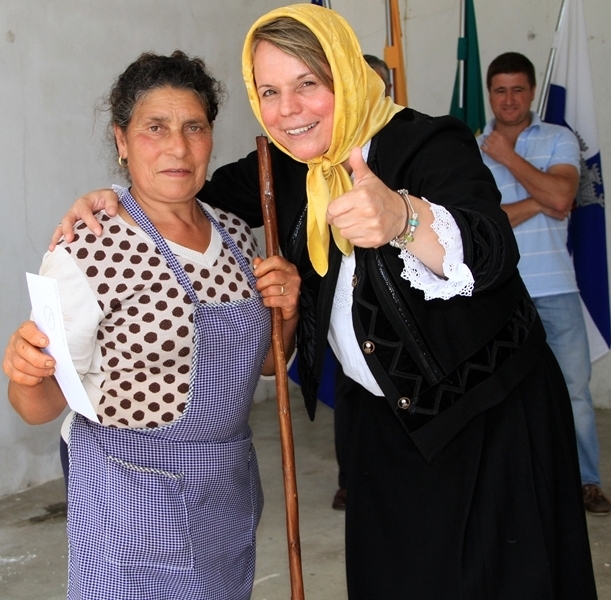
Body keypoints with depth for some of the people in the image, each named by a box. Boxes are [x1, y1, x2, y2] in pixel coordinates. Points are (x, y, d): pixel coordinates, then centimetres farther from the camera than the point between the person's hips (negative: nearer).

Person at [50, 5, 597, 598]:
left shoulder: (432, 145, -23)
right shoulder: (286, 169, -2)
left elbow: (490, 253, -40)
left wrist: (404, 217, -60)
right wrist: (113, 200, -7)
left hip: (490, 421, -6)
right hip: (389, 418, 6)